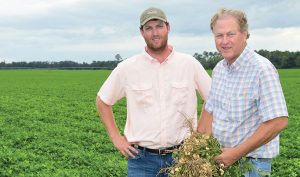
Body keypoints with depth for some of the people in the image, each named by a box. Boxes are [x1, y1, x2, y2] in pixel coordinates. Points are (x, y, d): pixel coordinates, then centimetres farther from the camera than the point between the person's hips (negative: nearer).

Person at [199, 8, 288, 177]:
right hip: (221, 159, 7)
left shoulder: (262, 69, -18)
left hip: (250, 162, -7)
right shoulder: (219, 69, 5)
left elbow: (279, 121, -24)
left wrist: (237, 153, -23)